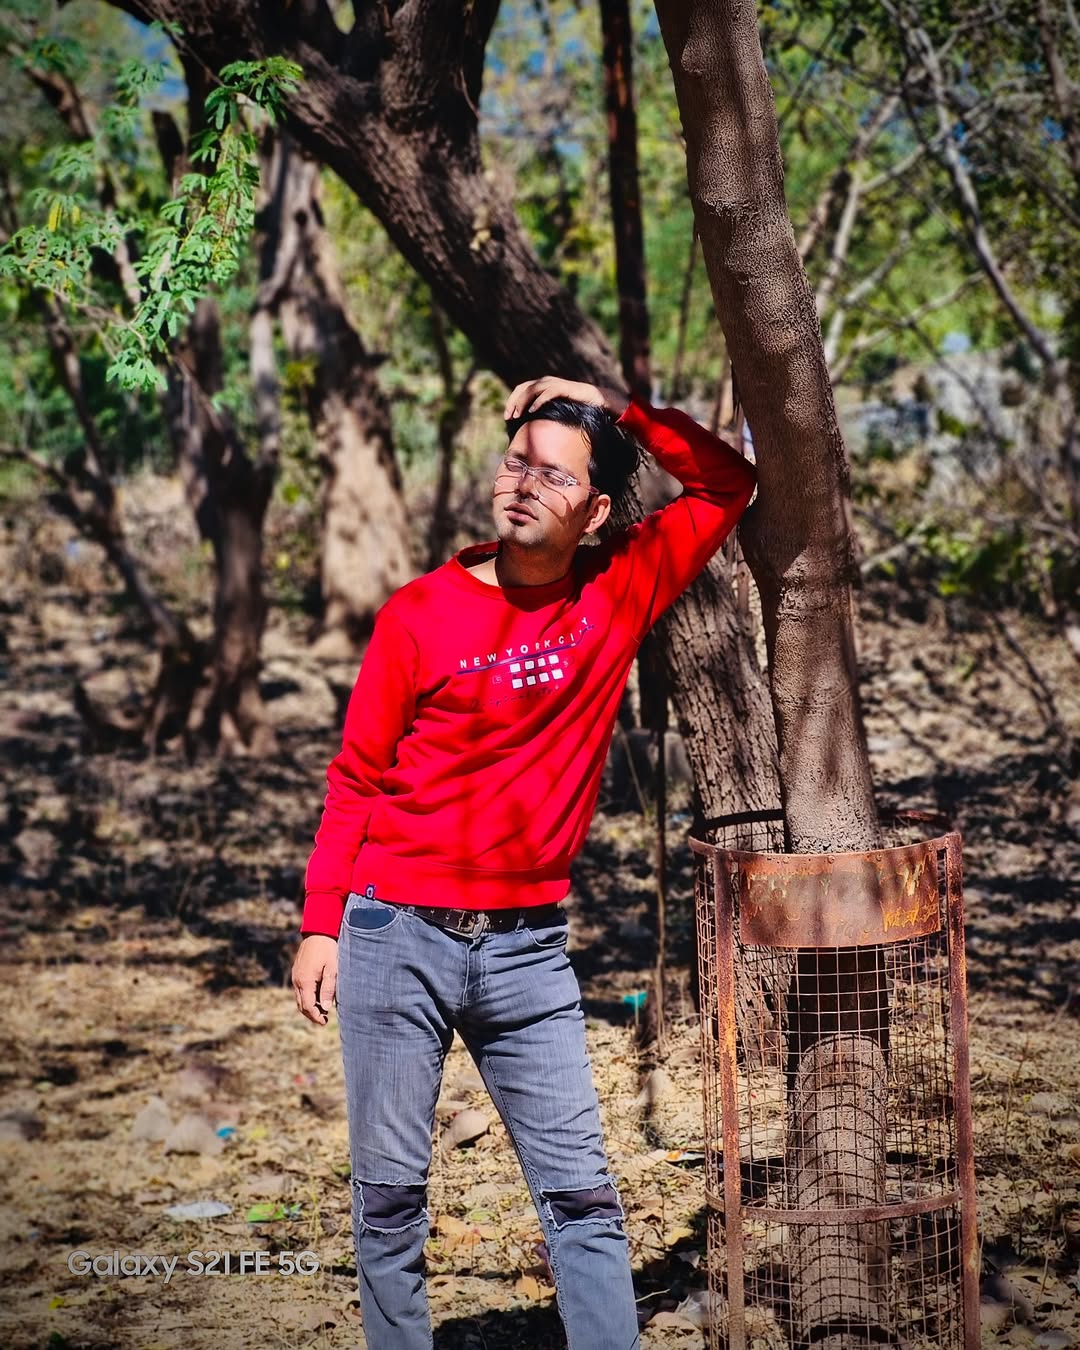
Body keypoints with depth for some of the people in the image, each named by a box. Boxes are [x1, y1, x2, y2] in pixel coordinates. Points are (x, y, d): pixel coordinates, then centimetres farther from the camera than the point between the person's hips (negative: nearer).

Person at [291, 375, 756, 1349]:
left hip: (528, 942, 1)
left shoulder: (617, 595, 2)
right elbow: (355, 778, 2)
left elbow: (727, 484, 8)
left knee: (581, 1192, 2)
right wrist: (321, 924, -2)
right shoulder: (421, 614, -3)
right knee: (389, 1193, 5)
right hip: (396, 939, -1)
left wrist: (617, 410, 0)